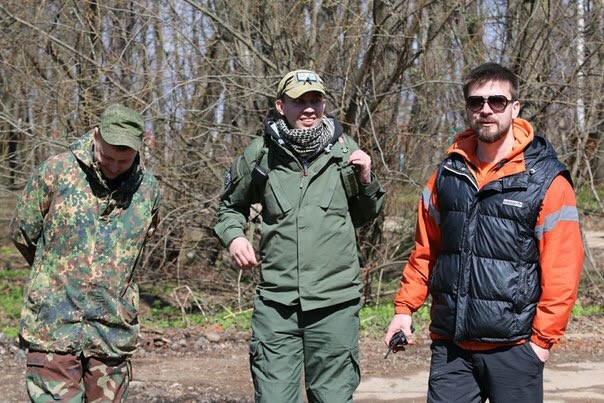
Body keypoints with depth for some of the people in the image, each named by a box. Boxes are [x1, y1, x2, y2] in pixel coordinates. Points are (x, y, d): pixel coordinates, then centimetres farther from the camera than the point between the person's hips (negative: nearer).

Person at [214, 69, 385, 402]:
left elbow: (364, 217, 17)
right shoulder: (261, 154, 2)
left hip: (335, 302, 1)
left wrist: (366, 182, -1)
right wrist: (233, 235, 0)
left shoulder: (345, 150, 4)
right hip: (276, 303, 0)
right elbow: (230, 205, 19)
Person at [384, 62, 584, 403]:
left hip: (513, 347, -4)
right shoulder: (448, 173, 9)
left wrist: (543, 338, -10)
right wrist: (405, 307, 9)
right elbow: (425, 250, 17)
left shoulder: (546, 179, -6)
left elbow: (562, 269, -8)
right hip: (450, 346, 4)